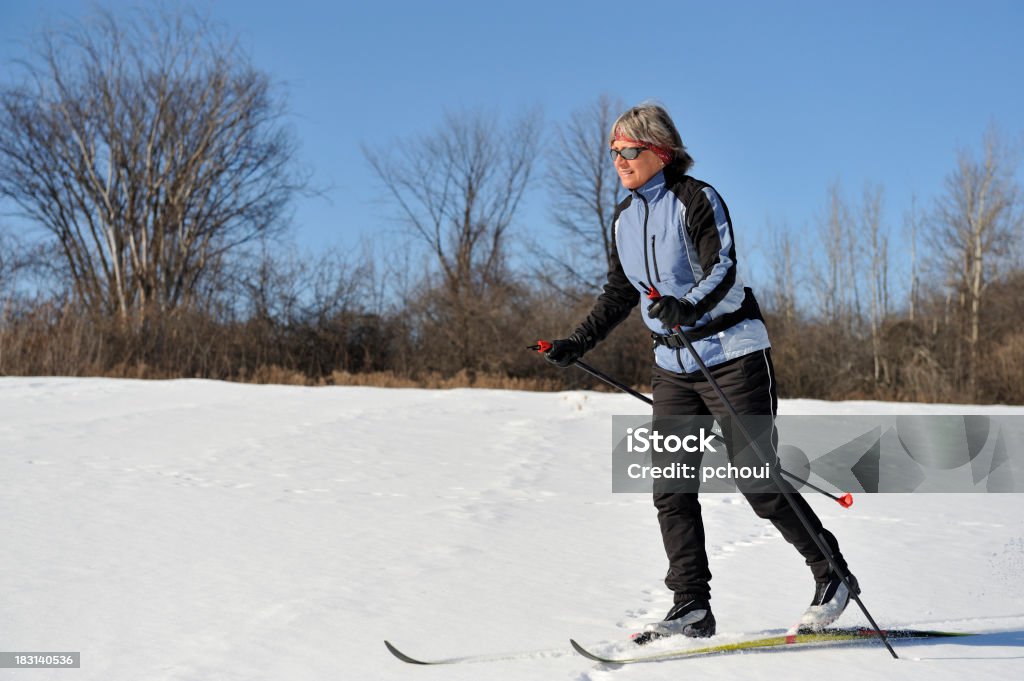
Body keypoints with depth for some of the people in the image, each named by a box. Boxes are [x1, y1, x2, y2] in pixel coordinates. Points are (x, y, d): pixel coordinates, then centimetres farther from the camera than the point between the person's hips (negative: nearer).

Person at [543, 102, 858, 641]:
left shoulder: (696, 200, -11)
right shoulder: (624, 219, 10)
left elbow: (724, 272, -23)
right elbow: (620, 294, 21)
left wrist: (688, 306, -41)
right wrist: (578, 343, 11)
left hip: (732, 354, -7)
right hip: (672, 366, 7)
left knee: (758, 482, -5)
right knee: (670, 489, -2)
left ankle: (833, 577, 12)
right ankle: (691, 607, 3)